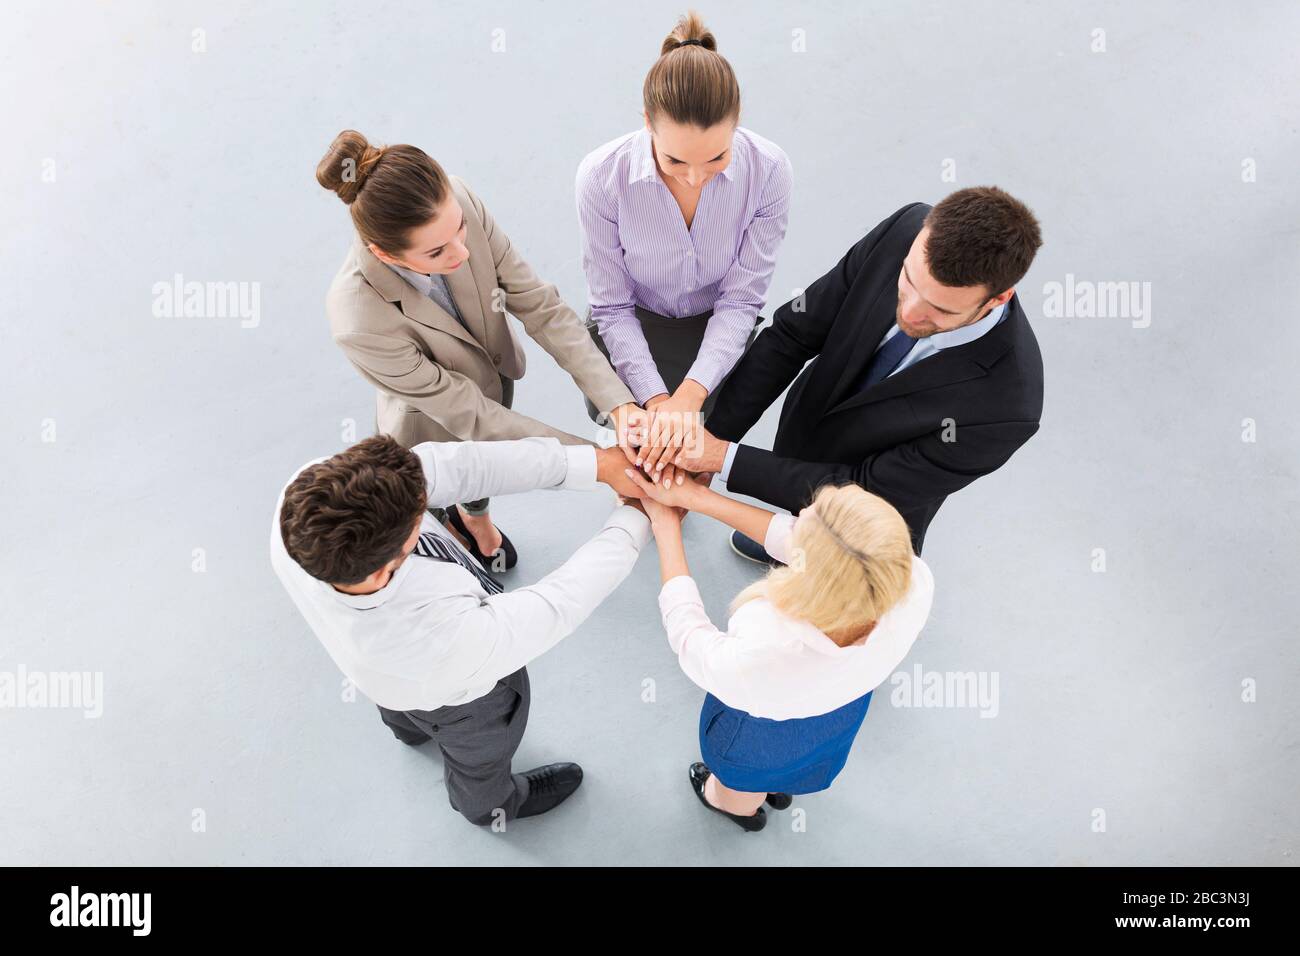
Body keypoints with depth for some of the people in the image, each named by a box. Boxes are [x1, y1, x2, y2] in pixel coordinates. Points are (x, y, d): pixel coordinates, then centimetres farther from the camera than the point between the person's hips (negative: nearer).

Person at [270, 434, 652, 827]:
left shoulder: (302, 500, -42)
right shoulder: (451, 644, -51)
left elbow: (447, 465, -40)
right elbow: (560, 603, -35)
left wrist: (592, 462, -40)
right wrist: (637, 519, -22)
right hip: (459, 693, -4)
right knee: (480, 754, 33)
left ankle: (410, 726, 77)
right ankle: (490, 804, 68)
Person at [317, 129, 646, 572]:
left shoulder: (458, 203, -32)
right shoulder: (360, 323, -42)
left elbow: (539, 305, -24)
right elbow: (469, 415, -33)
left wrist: (618, 402, -34)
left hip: (495, 373, 5)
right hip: (441, 425, -4)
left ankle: (476, 518, 70)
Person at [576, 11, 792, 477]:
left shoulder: (768, 170, -27)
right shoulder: (602, 176, -29)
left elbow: (740, 299, -21)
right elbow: (612, 307, -20)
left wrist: (690, 394, -34)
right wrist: (656, 399, -31)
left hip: (716, 326, 1)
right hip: (633, 323, 0)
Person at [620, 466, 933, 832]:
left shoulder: (747, 664, -48)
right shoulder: (915, 584, -40)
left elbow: (688, 634, -24)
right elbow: (798, 540, -25)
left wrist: (666, 524, -13)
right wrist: (697, 496, -21)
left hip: (761, 733, -3)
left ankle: (745, 808, 72)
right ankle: (779, 789, 74)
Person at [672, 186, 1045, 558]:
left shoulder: (1006, 407, -41)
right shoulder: (909, 229, -29)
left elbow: (867, 491, -31)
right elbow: (793, 332, -20)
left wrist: (728, 459, -32)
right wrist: (713, 435, -24)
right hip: (800, 434, 4)